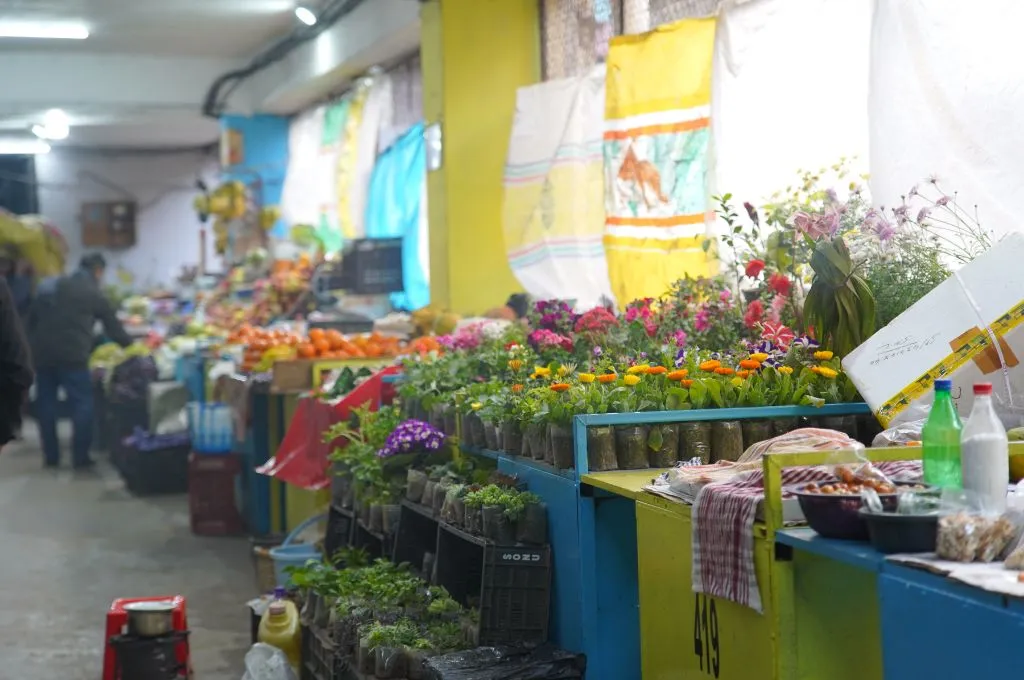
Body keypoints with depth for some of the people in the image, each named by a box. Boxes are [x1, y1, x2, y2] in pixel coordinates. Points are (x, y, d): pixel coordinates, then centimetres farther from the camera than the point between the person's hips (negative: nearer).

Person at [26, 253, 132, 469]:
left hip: (43, 353, 5)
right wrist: (130, 345, 25)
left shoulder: (51, 286, 18)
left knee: (46, 403, 11)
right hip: (72, 355, -5)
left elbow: (32, 318, 16)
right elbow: (113, 328, 10)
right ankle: (80, 457, 0)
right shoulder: (95, 295, 4)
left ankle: (50, 456, 14)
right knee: (82, 404, 2)